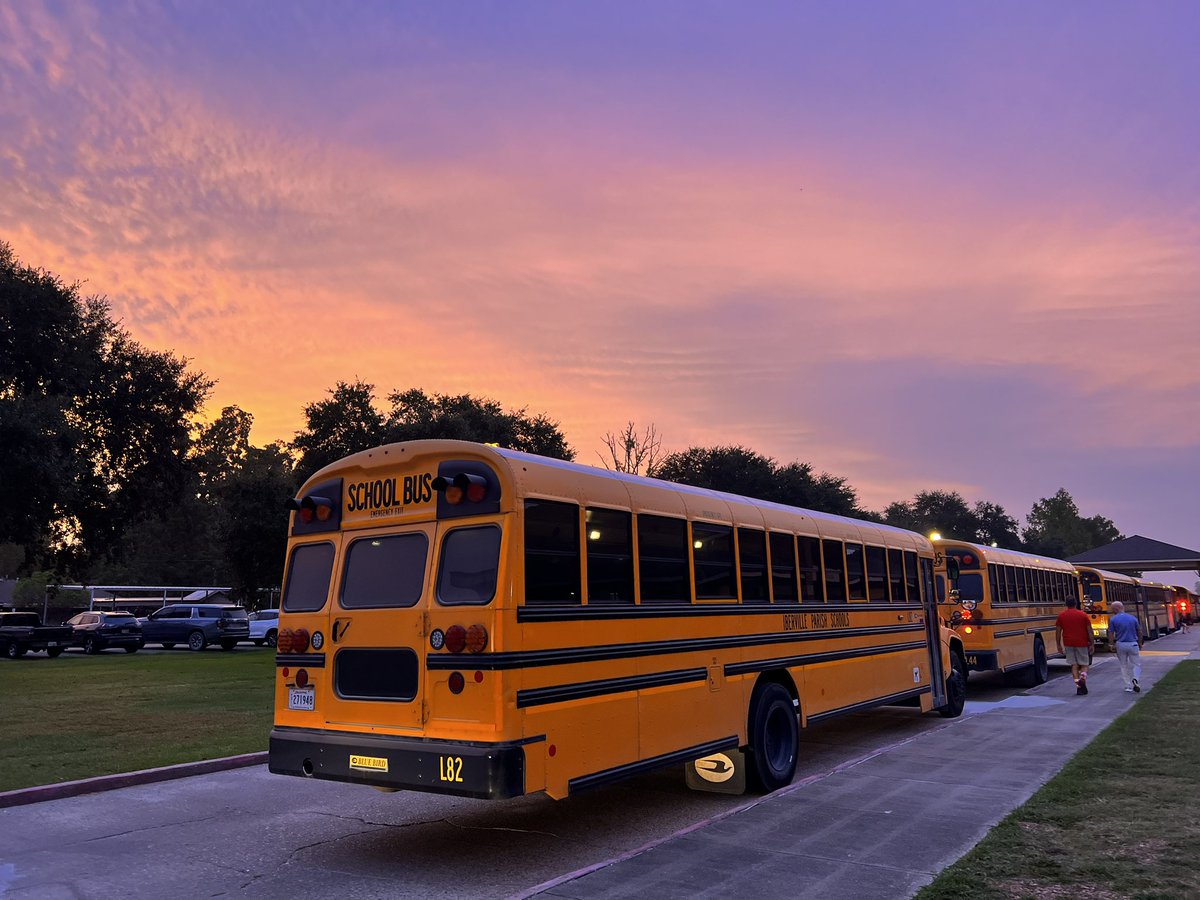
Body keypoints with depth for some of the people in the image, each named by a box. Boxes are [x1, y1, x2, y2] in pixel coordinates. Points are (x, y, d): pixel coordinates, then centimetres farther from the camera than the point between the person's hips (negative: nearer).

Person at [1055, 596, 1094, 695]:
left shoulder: (1061, 615, 2)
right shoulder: (1083, 614, -2)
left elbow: (1058, 632, 2)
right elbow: (1089, 631, -2)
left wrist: (1059, 645, 9)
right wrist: (1091, 644, 5)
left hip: (1068, 644, 1)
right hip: (1082, 643, -1)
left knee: (1074, 665, 7)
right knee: (1084, 664, 10)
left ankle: (1078, 686, -1)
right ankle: (1083, 678, -18)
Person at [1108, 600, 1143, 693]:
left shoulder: (1113, 619, -8)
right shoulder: (1133, 618, 0)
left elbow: (1111, 634, -8)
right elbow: (1139, 632, 9)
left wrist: (1111, 645, 4)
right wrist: (1140, 643, 23)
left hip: (1120, 645, -1)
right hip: (1133, 644, 1)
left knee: (1124, 666, 12)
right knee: (1136, 664, 11)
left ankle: (1129, 686, 13)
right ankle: (1135, 679, -15)